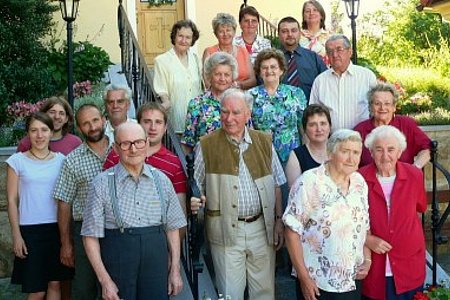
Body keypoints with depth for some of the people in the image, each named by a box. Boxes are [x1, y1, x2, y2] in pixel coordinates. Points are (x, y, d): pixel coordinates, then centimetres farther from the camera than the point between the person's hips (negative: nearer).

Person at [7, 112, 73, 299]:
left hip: (58, 228, 3)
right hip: (30, 230, -2)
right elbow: (12, 201, -1)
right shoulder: (17, 161, -2)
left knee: (55, 283, 7)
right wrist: (16, 235, -6)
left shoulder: (61, 160, 5)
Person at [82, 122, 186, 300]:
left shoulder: (162, 180, 5)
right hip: (117, 265, -2)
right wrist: (104, 280, -10)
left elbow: (172, 228, 9)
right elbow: (91, 236, -6)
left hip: (156, 262, 3)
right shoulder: (102, 184, -5)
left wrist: (175, 270, 5)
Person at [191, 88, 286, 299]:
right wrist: (196, 202, -18)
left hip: (262, 227, 2)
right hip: (226, 230, -2)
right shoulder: (207, 146, -2)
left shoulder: (264, 142, 6)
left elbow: (276, 185, 11)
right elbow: (197, 187, 3)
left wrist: (278, 221, 7)